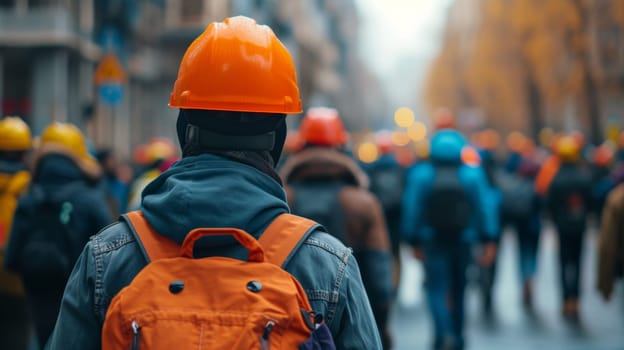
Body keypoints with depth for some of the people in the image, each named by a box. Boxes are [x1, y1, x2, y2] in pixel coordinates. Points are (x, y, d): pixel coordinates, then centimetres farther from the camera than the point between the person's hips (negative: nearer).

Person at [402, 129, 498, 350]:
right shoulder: (473, 174, -5)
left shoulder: (420, 175, -6)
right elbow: (486, 207, -7)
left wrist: (414, 241, 2)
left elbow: (411, 209, -5)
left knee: (436, 287, -2)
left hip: (433, 240, -2)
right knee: (458, 288, 17)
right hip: (463, 241, 2)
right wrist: (489, 241, -5)